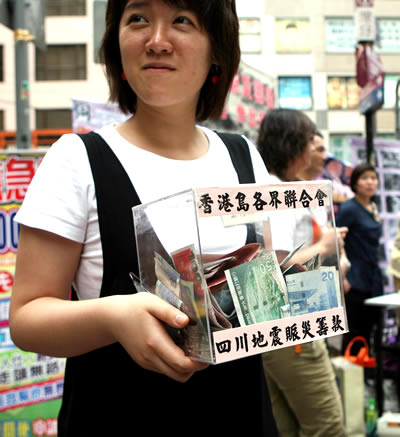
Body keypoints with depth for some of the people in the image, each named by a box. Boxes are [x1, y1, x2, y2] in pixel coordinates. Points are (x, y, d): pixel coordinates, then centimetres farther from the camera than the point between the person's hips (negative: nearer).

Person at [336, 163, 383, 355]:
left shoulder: (373, 208, 12)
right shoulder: (349, 208, -12)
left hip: (373, 281, 8)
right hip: (355, 281, -8)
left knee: (368, 329, 12)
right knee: (355, 333, -2)